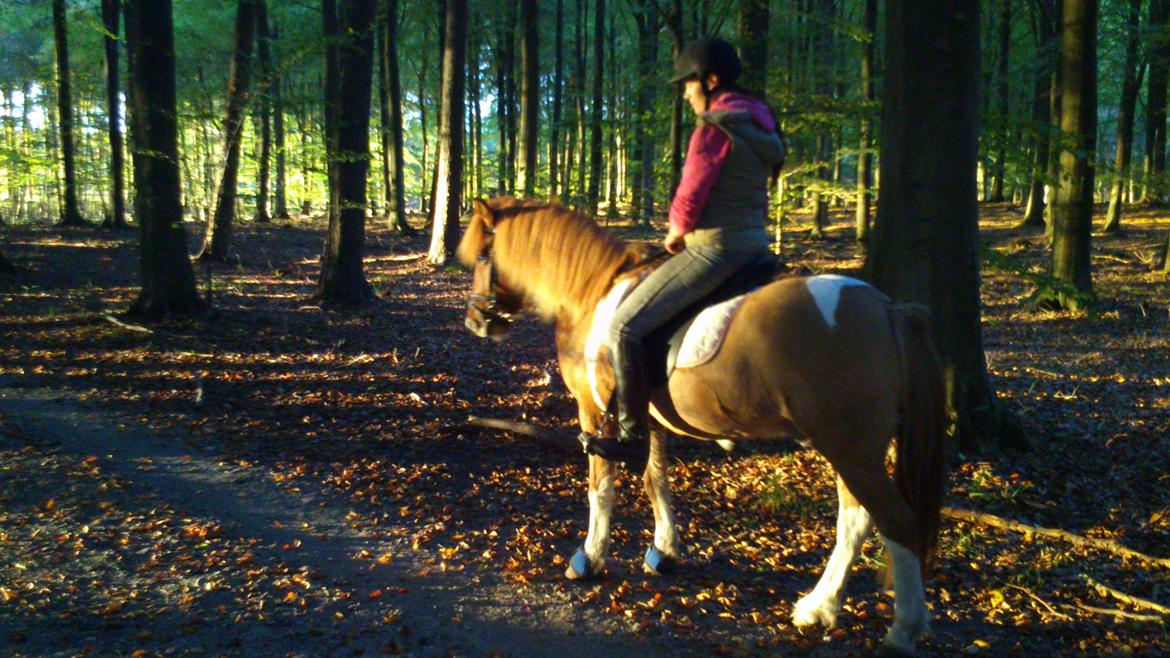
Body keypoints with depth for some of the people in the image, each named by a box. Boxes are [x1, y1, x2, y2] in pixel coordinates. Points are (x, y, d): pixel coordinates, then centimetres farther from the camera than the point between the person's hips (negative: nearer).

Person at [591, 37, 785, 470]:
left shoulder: (715, 125, -15)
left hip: (713, 250, -10)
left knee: (624, 327, -8)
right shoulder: (759, 123, 15)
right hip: (753, 242, 10)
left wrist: (675, 234, 4)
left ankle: (634, 438, -7)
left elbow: (689, 201, -18)